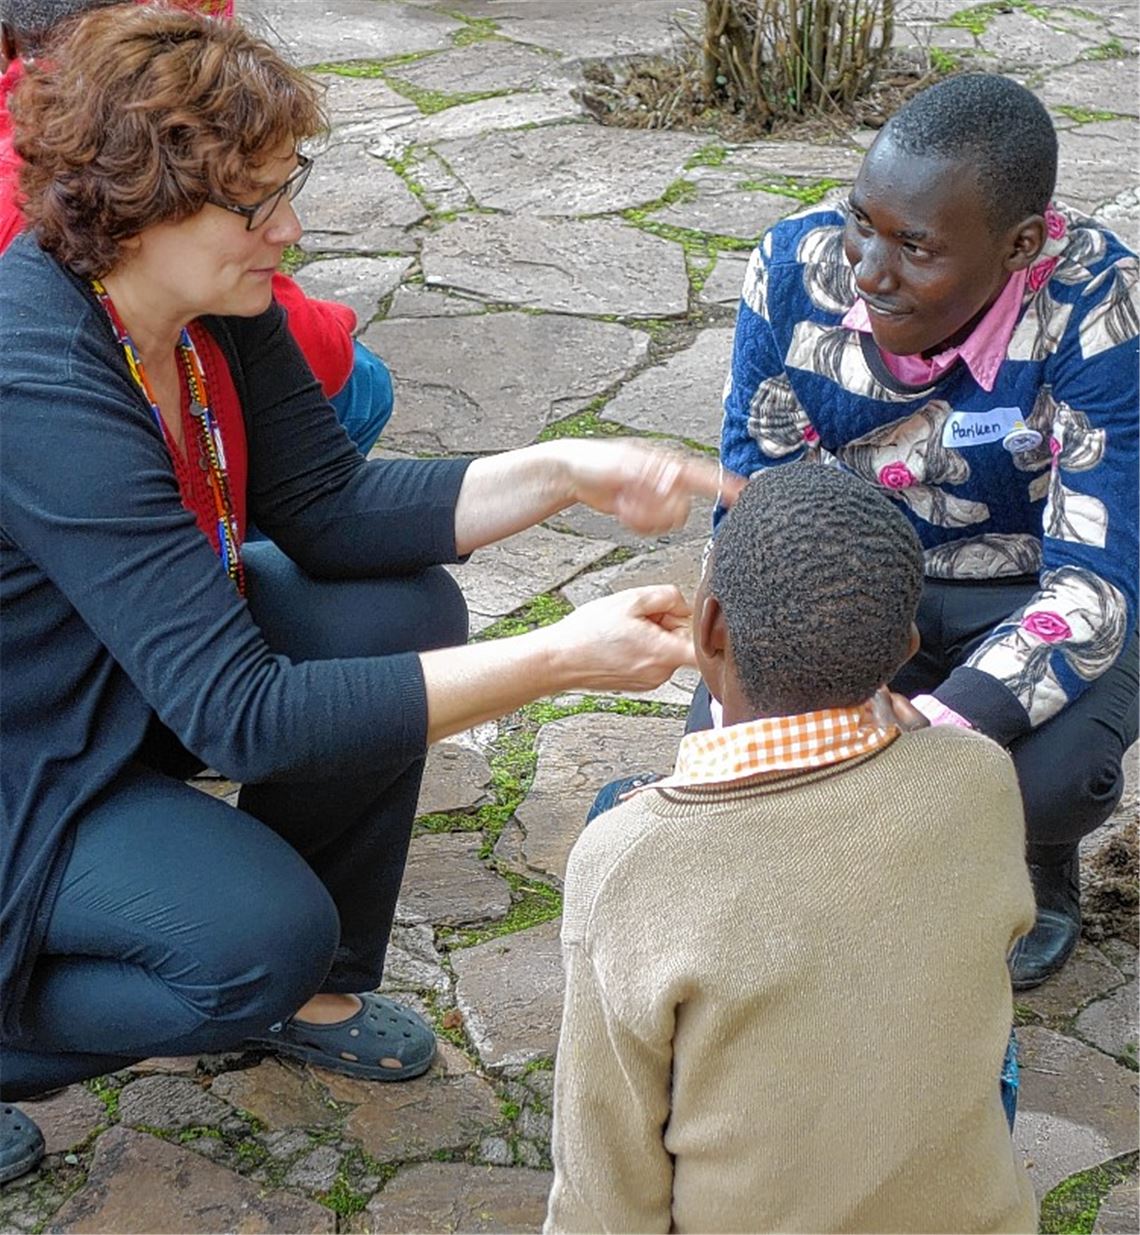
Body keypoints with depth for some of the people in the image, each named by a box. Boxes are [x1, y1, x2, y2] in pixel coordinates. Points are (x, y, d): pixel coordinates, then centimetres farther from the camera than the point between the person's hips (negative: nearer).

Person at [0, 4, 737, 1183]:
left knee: (405, 610, -8)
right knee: (262, 940, -25)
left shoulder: (219, 300, -13)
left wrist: (563, 472, -18)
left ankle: (309, 992, 11)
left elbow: (328, 508, -3)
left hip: (144, 661, 8)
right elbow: (239, 716, -38)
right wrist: (557, 662, -39)